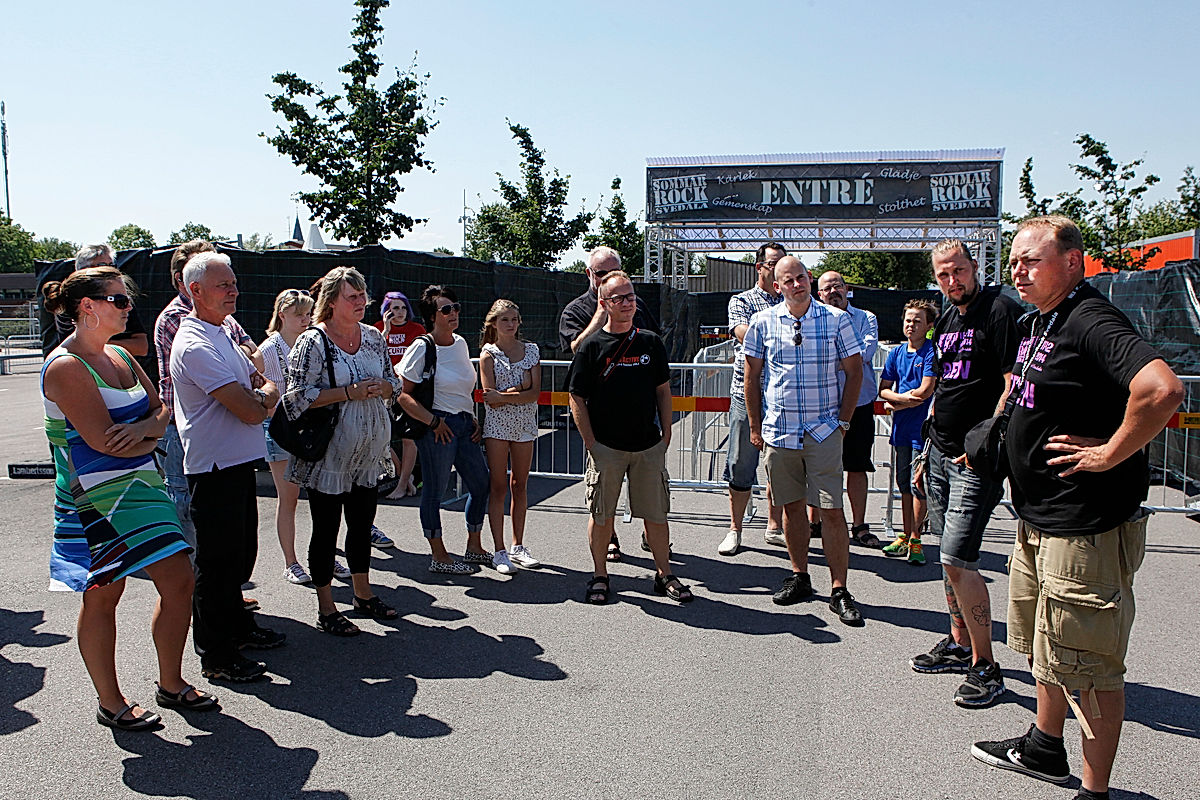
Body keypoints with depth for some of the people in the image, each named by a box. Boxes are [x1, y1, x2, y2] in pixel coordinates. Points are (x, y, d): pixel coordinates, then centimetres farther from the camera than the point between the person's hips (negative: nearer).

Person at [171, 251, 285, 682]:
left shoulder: (223, 334, 13)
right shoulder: (196, 345, -19)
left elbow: (264, 385, 15)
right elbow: (251, 411, -24)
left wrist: (259, 395, -8)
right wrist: (265, 396, -3)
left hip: (238, 462, 10)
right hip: (214, 468, -10)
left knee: (241, 550, 21)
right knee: (217, 559, 1)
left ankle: (238, 625, 38)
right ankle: (215, 655, 13)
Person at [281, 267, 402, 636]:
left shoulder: (373, 337, 7)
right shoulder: (313, 342, -12)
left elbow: (393, 381, 15)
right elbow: (298, 396, -18)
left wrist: (380, 387, -8)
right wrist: (350, 392, -21)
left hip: (368, 453, 6)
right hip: (329, 455, -6)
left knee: (363, 524, 17)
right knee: (326, 529, 5)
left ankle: (363, 594, 33)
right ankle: (326, 609, 18)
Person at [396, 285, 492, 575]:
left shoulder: (460, 343, 11)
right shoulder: (422, 347, -11)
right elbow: (403, 394, -13)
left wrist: (473, 419, 13)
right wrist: (433, 421, -14)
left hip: (464, 423, 8)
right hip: (438, 427, -8)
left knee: (481, 483, 11)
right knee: (435, 490, 2)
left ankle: (474, 547, 28)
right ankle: (439, 557, 15)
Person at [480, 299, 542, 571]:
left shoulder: (531, 350, 5)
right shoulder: (488, 354, -2)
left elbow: (535, 393, -6)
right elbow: (490, 399, -9)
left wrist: (503, 396, -14)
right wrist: (519, 391, -14)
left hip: (525, 425, 3)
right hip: (497, 425, -3)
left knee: (520, 485, 9)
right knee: (498, 487, -1)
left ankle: (518, 546, 19)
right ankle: (499, 551, 5)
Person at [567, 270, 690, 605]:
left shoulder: (651, 342, 7)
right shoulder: (592, 346, -2)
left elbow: (663, 391, 12)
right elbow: (577, 398, -2)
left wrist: (666, 435, 6)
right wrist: (591, 443, -7)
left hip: (649, 445, 2)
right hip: (606, 447, -2)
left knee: (656, 513, 7)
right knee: (602, 514, 6)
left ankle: (664, 574, 21)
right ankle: (600, 575, 22)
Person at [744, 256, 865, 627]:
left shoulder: (836, 319, -1)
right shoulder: (763, 322, 2)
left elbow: (854, 370, 5)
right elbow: (752, 376, 9)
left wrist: (844, 419, 1)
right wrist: (755, 426, 7)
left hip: (824, 430, -1)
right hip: (778, 430, 2)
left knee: (832, 510, -3)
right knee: (792, 505, 10)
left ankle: (839, 592, 5)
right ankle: (799, 576, 25)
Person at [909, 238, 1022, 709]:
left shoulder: (1000, 311, -10)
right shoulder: (946, 322, 16)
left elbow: (1014, 385, -16)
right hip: (941, 453, 9)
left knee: (957, 560, -11)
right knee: (948, 557, 14)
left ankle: (985, 666, 2)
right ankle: (959, 644, 28)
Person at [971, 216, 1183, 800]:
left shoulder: (1091, 321, -21)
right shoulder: (1041, 323, 11)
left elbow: (1162, 389, -36)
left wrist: (1110, 454, -25)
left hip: (1085, 530, -11)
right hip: (1038, 522, 11)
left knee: (1087, 665, 2)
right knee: (1044, 645, 24)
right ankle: (1044, 748, 43)